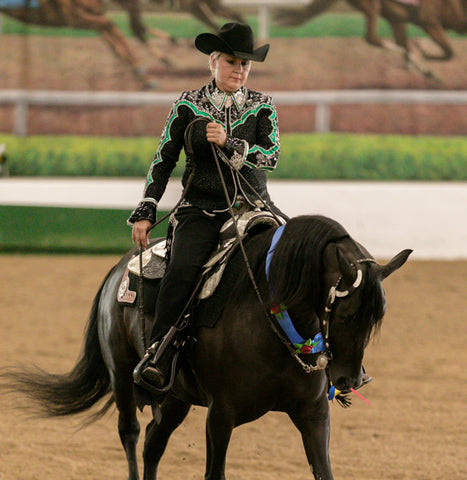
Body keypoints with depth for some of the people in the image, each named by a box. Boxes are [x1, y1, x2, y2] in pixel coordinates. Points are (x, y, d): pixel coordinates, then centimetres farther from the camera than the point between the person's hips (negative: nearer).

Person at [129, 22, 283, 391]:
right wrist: (146, 212, 3)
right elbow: (164, 160, 10)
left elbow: (271, 157, -3)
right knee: (183, 270, -30)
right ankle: (158, 357, -30)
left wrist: (229, 144, -18)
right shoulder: (189, 106, 7)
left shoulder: (262, 107, 9)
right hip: (201, 211, -2)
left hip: (253, 208, 2)